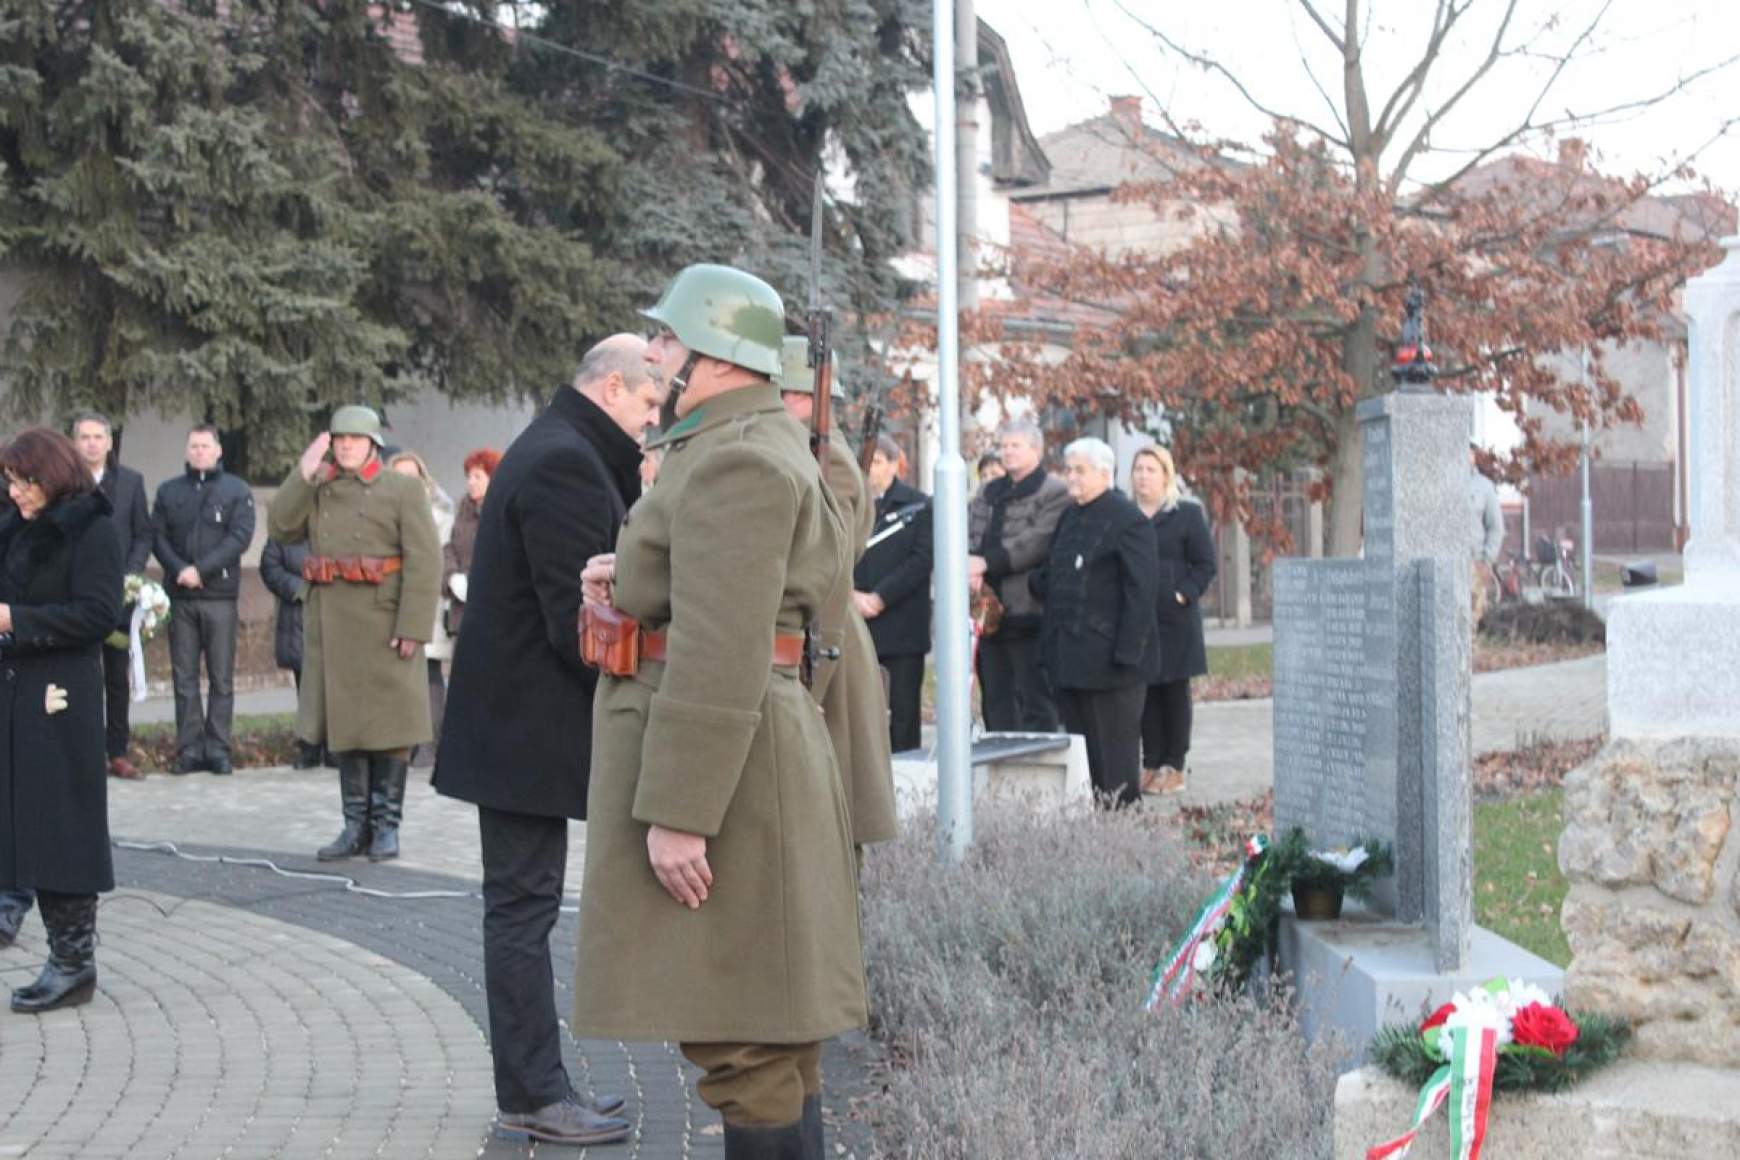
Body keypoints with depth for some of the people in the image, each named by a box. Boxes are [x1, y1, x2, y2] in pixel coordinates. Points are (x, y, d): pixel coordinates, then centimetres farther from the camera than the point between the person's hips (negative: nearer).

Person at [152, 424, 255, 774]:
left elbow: (241, 536, -5)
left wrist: (201, 570, -13)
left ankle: (217, 748, 3)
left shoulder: (237, 491, 5)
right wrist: (178, 570, -11)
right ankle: (189, 748, 5)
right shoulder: (169, 491, 13)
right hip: (179, 597, 2)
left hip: (219, 595, -2)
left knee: (221, 678, 0)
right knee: (184, 676, 2)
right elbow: (157, 536, 7)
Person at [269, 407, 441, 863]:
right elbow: (280, 526, -1)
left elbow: (425, 563, -10)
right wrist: (304, 472, -6)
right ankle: (356, 826, 17)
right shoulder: (318, 490, 14)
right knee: (344, 723, 9)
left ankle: (387, 826, 10)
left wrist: (412, 628, -17)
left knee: (390, 727, 1)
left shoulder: (403, 489, -2)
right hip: (331, 624, 5)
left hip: (383, 625, -5)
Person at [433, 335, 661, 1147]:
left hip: (515, 715, 11)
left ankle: (534, 1087, 20)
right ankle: (532, 1098, 2)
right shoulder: (565, 462, -18)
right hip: (529, 723, -11)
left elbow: (603, 571, 15)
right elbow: (576, 615, -22)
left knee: (522, 904, 13)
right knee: (523, 905, -4)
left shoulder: (556, 451, 16)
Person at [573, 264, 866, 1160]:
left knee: (743, 1040, -6)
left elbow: (720, 658, -24)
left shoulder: (735, 461, -18)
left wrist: (678, 813, -25)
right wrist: (631, 586, 7)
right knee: (767, 1028, 17)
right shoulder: (757, 443, 16)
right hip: (759, 743, 11)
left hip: (719, 761, -11)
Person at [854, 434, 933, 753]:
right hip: (856, 628, 3)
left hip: (901, 629, -3)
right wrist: (853, 595, -11)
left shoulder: (918, 506, 2)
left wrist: (879, 597, -13)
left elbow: (922, 560, -7)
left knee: (902, 713, 0)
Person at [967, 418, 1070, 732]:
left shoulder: (1055, 492, -3)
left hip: (1029, 612, -7)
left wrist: (987, 562, -19)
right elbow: (968, 535, 9)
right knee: (996, 702, 11)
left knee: (1035, 700, -5)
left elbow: (1039, 541, -16)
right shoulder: (988, 492, 20)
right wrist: (970, 567, -13)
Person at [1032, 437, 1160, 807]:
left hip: (1109, 659, -8)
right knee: (1080, 746, 11)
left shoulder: (1128, 520, -10)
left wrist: (1126, 653, -20)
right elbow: (1050, 579, 25)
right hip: (1070, 658, 8)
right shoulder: (1070, 518, 16)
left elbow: (1142, 592, -15)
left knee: (1115, 746, -1)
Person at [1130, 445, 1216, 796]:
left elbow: (1205, 564, 0)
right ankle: (1151, 763, 11)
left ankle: (1173, 767, 7)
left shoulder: (1187, 514, 1)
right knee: (1145, 692, 5)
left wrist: (1185, 594, -13)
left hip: (1174, 620, -3)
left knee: (1174, 692, 2)